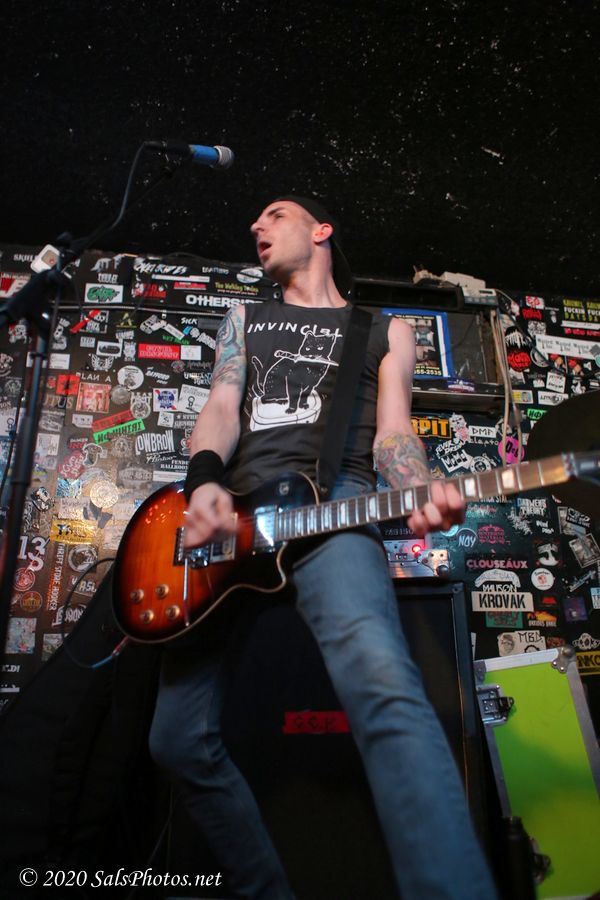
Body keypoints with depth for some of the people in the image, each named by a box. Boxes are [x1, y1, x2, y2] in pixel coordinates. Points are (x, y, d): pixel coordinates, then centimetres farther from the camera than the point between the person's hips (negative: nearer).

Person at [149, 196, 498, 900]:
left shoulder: (385, 330, 22)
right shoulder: (245, 320, 29)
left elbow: (392, 432, 9)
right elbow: (221, 408, 12)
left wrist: (422, 493, -15)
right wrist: (204, 480, -11)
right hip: (230, 513, 4)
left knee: (382, 684, -34)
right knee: (178, 737, 2)